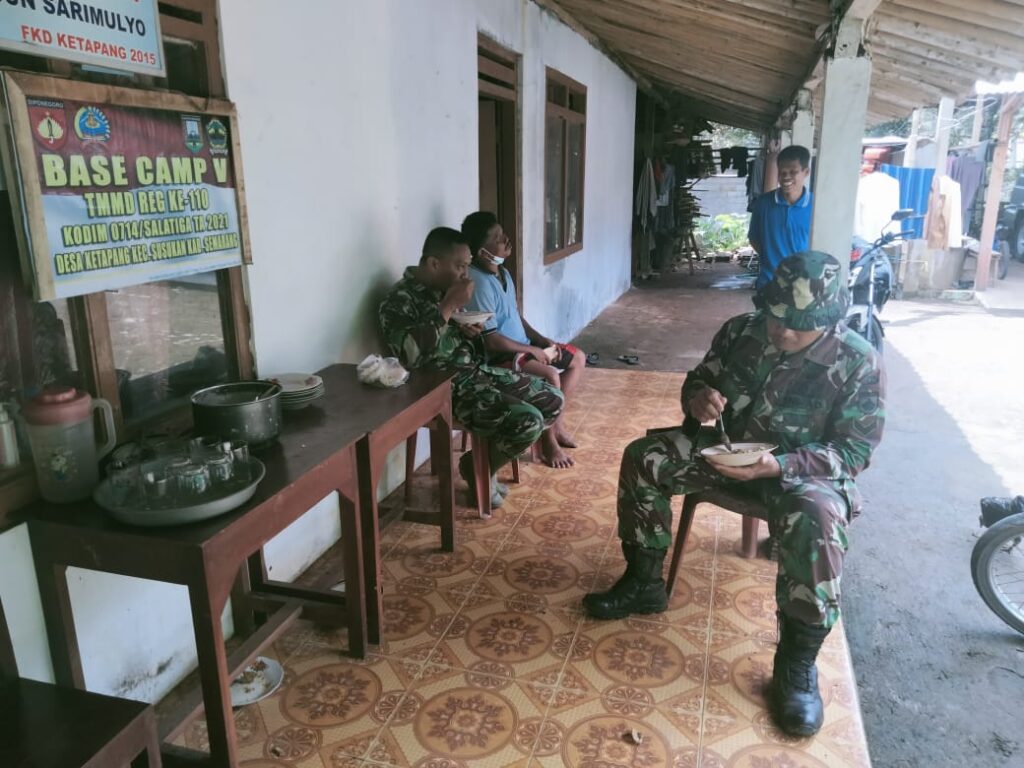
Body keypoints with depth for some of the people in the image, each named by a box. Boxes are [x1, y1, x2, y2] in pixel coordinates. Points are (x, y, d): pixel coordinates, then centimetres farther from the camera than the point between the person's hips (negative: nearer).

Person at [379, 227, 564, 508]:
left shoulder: (446, 288, 10)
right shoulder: (399, 300, -16)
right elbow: (410, 353, -34)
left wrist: (471, 329, 1)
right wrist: (449, 305, -27)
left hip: (477, 370, 9)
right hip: (447, 388, -9)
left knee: (553, 401, 5)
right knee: (527, 421, -25)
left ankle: (484, 457, 14)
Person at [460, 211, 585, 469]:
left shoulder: (503, 273, 7)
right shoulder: (479, 283, -24)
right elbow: (490, 340, -26)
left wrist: (542, 340, 3)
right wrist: (533, 350, -16)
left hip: (522, 346, 10)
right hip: (499, 356, -10)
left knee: (578, 358, 13)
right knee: (549, 375, -31)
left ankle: (555, 421, 16)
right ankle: (548, 440, -9)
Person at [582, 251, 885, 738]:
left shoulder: (858, 363, -17)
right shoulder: (741, 331, -6)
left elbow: (855, 450, -16)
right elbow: (699, 377, 8)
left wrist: (777, 465, -32)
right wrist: (698, 398, -19)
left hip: (805, 468, -4)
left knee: (817, 518, -37)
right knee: (643, 457, -13)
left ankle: (797, 662, -20)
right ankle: (644, 582, 1)